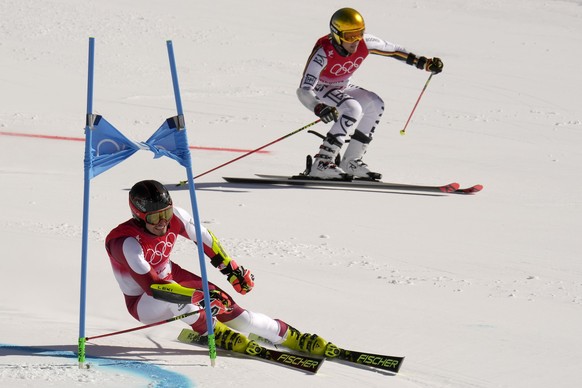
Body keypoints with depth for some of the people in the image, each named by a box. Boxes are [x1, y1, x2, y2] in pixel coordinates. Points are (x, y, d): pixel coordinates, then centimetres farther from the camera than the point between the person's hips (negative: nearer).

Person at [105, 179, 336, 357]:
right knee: (174, 298, -38)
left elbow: (203, 237, 2)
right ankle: (214, 332, -14)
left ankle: (289, 336, 2)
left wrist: (231, 268, 8)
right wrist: (198, 296, -48)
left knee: (224, 305, -12)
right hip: (142, 303, -5)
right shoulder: (125, 242, -35)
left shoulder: (174, 217, -18)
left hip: (171, 276, 5)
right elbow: (152, 286, -43)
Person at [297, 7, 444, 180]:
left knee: (375, 104, -12)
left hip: (341, 88, 7)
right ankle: (322, 163, -30)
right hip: (319, 89, -7)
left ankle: (351, 161, -5)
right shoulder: (323, 52, -36)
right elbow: (304, 90, -41)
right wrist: (319, 109, -59)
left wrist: (424, 62, -8)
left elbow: (393, 50, -4)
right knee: (353, 109, -30)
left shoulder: (364, 43, -21)